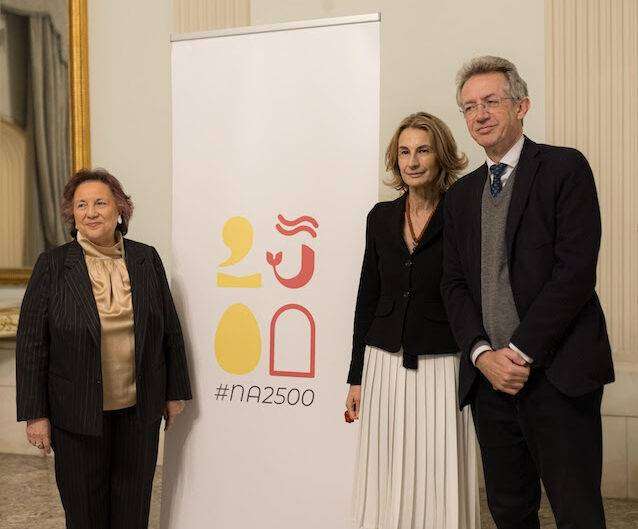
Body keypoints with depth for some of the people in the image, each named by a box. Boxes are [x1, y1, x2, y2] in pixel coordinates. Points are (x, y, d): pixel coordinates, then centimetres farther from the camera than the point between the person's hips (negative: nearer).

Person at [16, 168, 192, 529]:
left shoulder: (147, 259, 2)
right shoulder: (52, 265, -5)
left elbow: (170, 330, 7)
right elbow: (31, 344, -5)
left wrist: (175, 392, 7)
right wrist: (35, 414, -7)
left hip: (140, 409, 2)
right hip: (78, 413, -2)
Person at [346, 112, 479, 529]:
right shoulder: (381, 217, 9)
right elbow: (368, 296, 12)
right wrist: (356, 377, 10)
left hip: (440, 367, -4)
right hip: (385, 365, 4)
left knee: (439, 485, 1)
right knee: (385, 484, 8)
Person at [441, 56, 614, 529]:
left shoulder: (565, 168, -2)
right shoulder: (461, 195, 16)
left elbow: (577, 269, -12)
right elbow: (454, 284, 11)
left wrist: (521, 351, -14)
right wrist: (482, 353, -6)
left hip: (557, 374, -5)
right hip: (489, 375, 5)